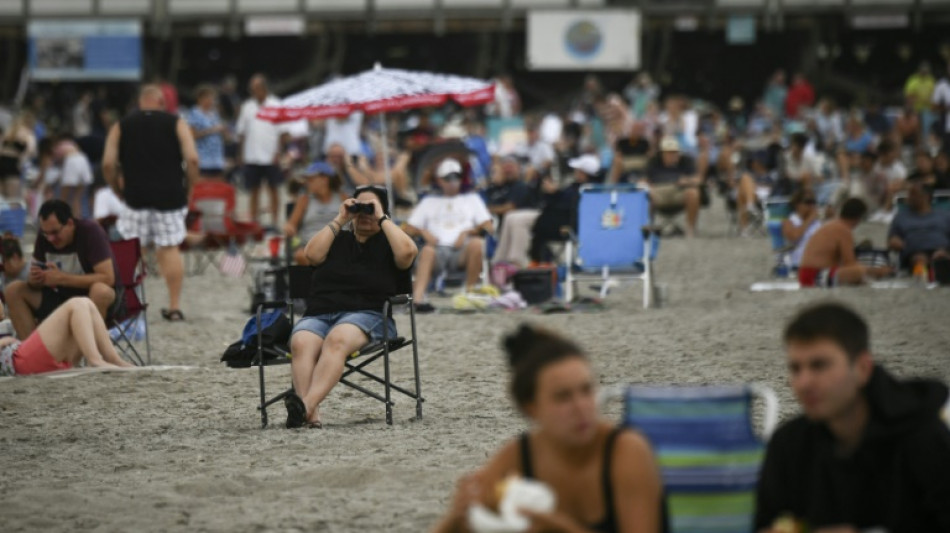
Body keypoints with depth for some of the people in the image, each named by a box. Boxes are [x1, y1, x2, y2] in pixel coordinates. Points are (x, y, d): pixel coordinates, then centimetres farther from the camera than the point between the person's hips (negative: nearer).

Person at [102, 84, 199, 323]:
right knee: (170, 248, 5)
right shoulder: (176, 123, 4)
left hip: (136, 196, 0)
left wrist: (118, 190, 11)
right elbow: (192, 159, -7)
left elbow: (108, 164, -1)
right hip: (170, 196, 0)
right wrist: (188, 186, 6)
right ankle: (174, 306, 6)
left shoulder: (121, 126, 7)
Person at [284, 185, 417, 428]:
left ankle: (307, 405, -56)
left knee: (337, 339, -39)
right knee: (301, 342, -33)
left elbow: (407, 252, -5)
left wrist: (381, 219, 2)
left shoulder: (387, 242, 19)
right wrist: (339, 220, 10)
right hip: (319, 314, 3)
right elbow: (312, 254, 9)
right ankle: (311, 415, -50)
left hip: (367, 314, -3)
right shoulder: (338, 239, 29)